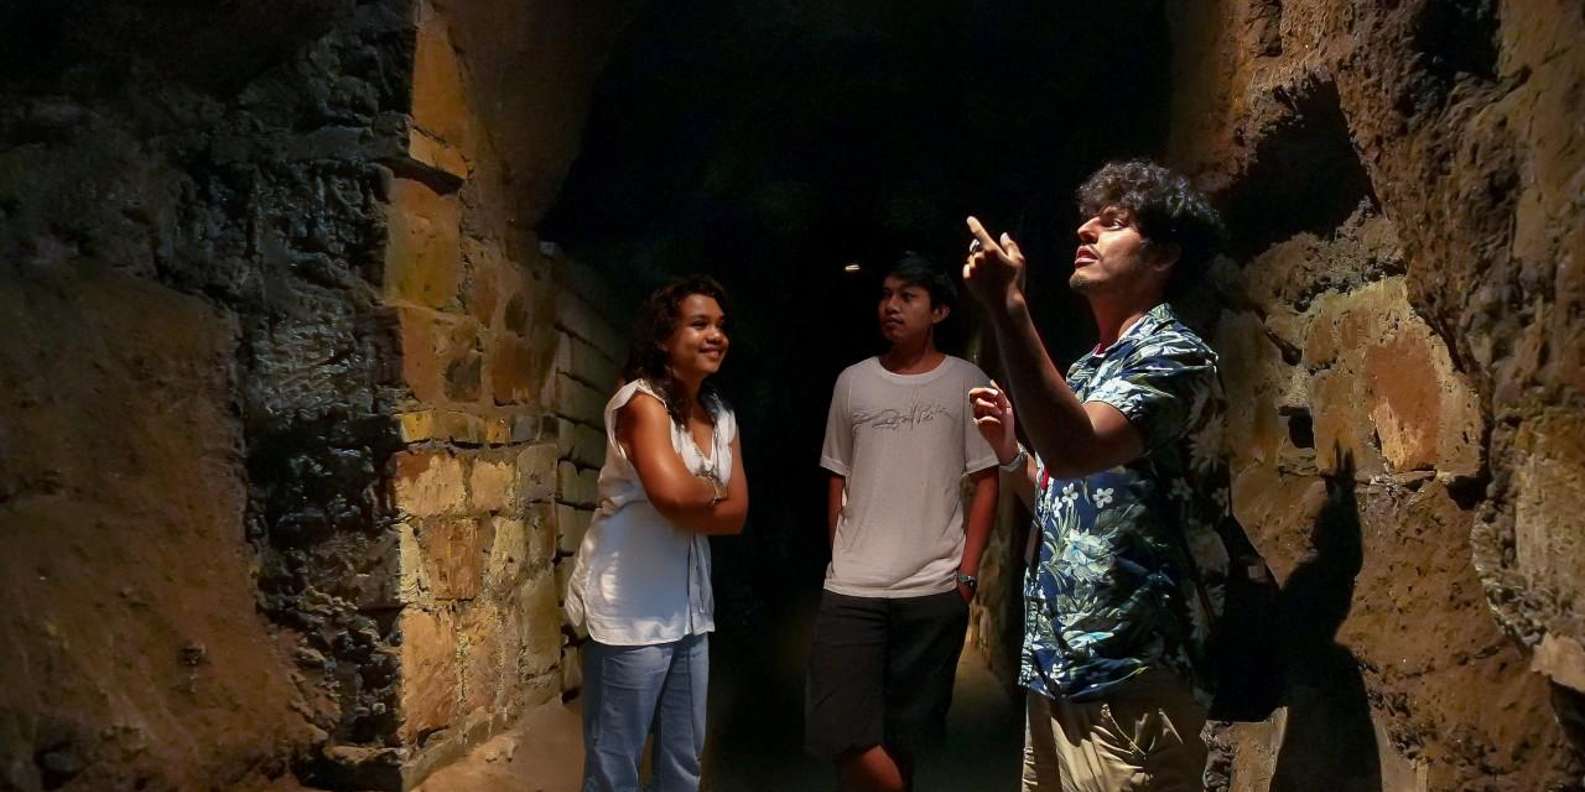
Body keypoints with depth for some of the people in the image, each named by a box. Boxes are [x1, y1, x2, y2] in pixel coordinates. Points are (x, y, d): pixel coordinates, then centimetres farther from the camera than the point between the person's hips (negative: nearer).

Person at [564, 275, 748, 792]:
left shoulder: (721, 417, 9)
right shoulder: (641, 402, -13)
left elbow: (736, 513, 2)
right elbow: (672, 492, -29)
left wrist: (690, 500, -14)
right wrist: (712, 490, -9)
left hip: (690, 607, 8)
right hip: (629, 609, -7)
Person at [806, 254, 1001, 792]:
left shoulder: (966, 381, 2)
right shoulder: (852, 382, 10)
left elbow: (985, 481, 2)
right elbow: (838, 480, 14)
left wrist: (967, 572, -5)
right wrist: (841, 562, 7)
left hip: (934, 588, -1)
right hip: (851, 588, 2)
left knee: (902, 734, 8)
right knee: (839, 734, -11)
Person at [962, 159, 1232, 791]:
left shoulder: (1174, 356, -11)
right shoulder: (1087, 369, 15)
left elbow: (1072, 450, -30)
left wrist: (1007, 308, -32)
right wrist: (1008, 451, 6)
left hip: (1128, 679, -8)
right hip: (1057, 668, 8)